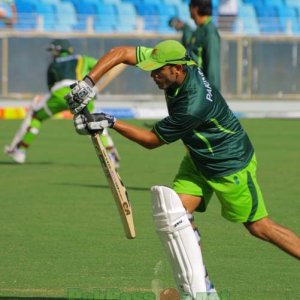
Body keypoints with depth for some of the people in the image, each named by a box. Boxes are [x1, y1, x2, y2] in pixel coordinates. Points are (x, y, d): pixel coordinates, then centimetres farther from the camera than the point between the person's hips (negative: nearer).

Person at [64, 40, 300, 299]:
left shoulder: (194, 105, -37)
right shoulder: (173, 61, -17)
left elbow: (152, 140, -26)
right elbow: (121, 53, -15)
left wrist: (111, 123, -30)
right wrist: (88, 82, -27)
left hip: (232, 164, -8)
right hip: (198, 159, 8)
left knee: (259, 227, 3)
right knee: (174, 211, -8)